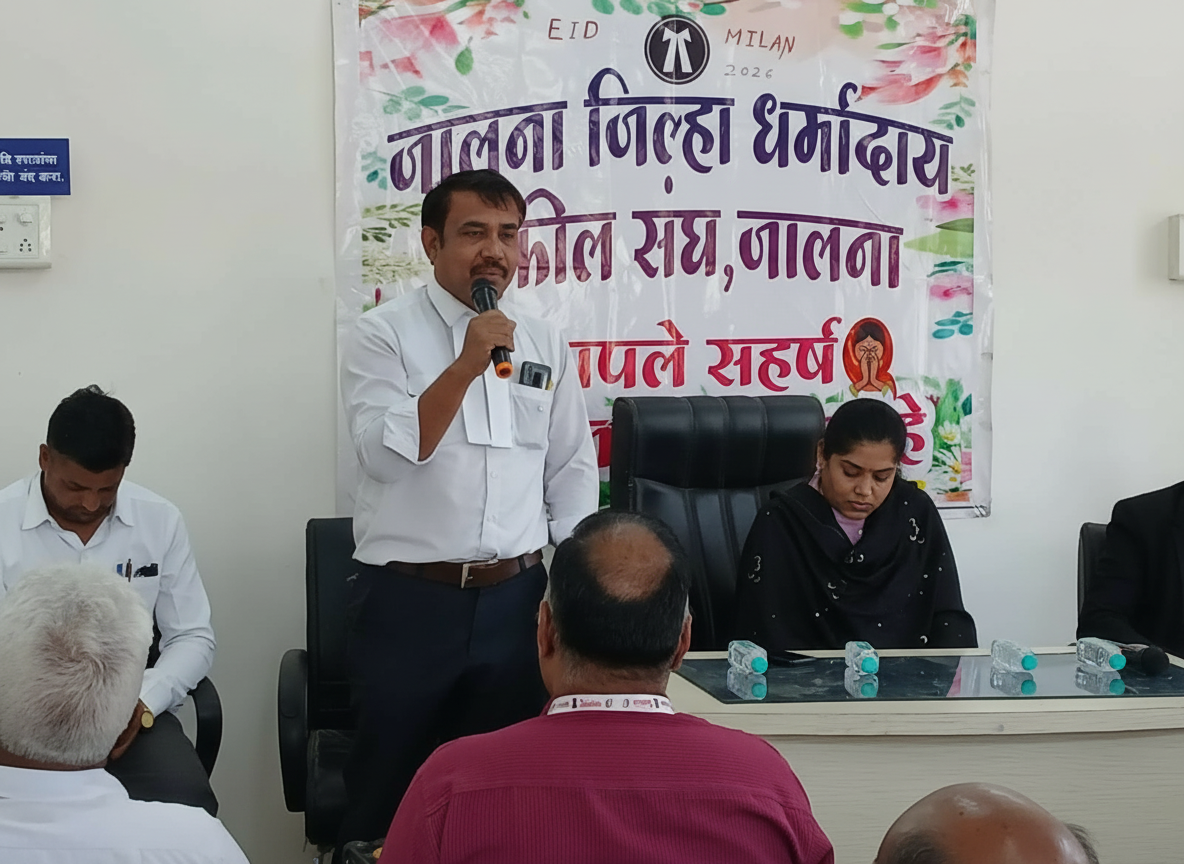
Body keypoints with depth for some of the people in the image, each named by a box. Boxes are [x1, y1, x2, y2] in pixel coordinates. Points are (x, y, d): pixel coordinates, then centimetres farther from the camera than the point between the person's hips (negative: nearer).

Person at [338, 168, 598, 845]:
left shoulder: (545, 345, 9)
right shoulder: (384, 335, -4)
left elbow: (573, 470, 13)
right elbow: (388, 454, -17)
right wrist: (466, 365, -22)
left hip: (516, 598, 4)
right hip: (409, 600, -3)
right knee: (391, 787, 6)